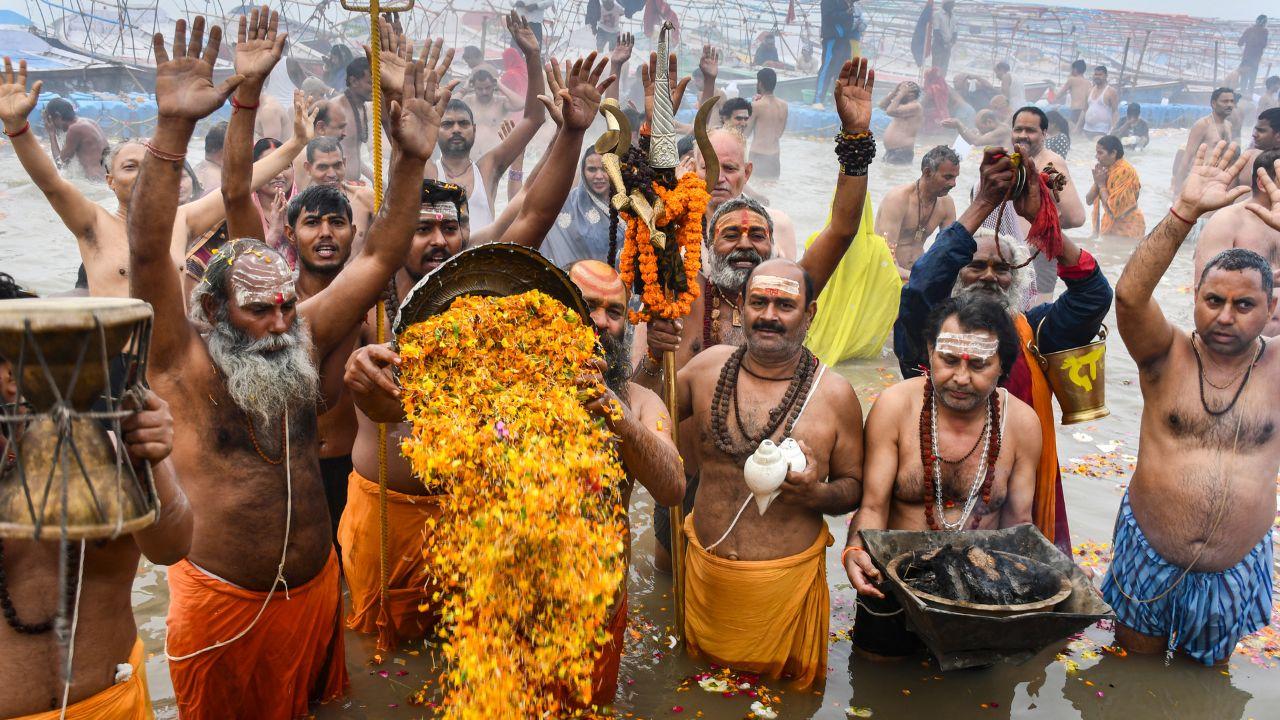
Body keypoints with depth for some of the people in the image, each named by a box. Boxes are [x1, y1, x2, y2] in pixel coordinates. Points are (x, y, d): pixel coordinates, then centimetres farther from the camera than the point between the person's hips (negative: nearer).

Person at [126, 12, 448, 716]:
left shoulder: (302, 341, -2)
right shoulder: (185, 367, -14)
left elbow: (378, 260, -2)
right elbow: (148, 255, -28)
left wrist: (411, 160, -13)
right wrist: (173, 128, -38)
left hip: (314, 593, 4)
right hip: (221, 602, -4)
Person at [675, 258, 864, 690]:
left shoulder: (835, 394, -8)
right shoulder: (707, 367, -2)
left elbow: (854, 486, 2)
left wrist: (816, 493, -21)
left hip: (787, 578, -2)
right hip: (705, 569, 2)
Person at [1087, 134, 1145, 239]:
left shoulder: (1125, 172, -21)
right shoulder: (1106, 168, 2)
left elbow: (1111, 208, -24)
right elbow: (1089, 200, 1)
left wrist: (1101, 184, -15)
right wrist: (1097, 182, -14)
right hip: (1111, 226, 7)